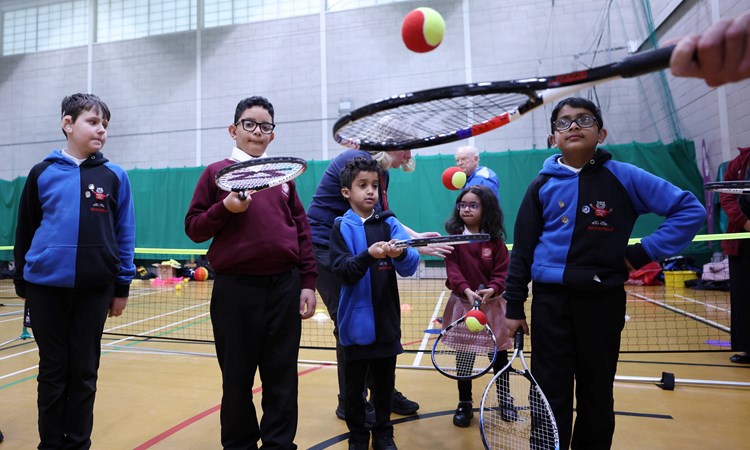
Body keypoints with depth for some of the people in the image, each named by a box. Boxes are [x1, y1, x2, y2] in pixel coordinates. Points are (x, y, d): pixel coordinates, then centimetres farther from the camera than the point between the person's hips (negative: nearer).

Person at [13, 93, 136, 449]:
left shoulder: (115, 176, 2)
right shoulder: (42, 173, 4)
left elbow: (124, 234, 2)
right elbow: (24, 231, 9)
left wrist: (122, 286, 1)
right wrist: (21, 282, 9)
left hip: (94, 289, 0)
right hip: (46, 287, 1)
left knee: (83, 371, 10)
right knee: (53, 369, 12)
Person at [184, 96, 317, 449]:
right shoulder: (216, 172, 5)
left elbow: (302, 230, 9)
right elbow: (193, 228, 3)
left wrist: (308, 282, 4)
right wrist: (225, 208, -15)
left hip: (285, 286, 2)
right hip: (235, 288, -2)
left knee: (282, 375, 10)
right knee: (237, 376, 11)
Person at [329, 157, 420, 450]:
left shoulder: (389, 223, 1)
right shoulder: (342, 227, -3)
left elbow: (410, 266, -9)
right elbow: (341, 270, -14)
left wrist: (399, 254, -31)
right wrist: (369, 255, -30)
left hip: (387, 320, 2)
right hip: (356, 321, -1)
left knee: (384, 381, 16)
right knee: (355, 384, 13)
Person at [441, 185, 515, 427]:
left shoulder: (495, 241, -2)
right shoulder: (453, 238, -5)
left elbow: (502, 272, -6)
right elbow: (452, 269, -13)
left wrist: (492, 290, -24)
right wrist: (466, 290, -28)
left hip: (491, 303, 1)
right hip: (463, 303, -1)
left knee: (499, 354, 14)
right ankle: (465, 403, 27)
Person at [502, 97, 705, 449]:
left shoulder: (623, 177, 0)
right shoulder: (542, 185, 2)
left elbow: (691, 209, 2)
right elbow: (522, 249, 3)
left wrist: (643, 253, -6)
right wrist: (514, 306, 1)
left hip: (602, 300, 1)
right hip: (550, 300, 0)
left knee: (597, 394, 16)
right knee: (551, 397, 5)